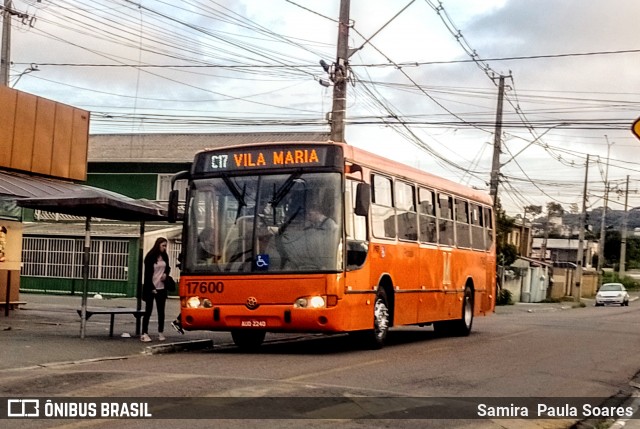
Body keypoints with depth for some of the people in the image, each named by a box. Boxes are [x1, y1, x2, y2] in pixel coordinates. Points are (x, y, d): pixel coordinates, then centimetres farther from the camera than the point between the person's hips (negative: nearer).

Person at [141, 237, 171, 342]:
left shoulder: (165, 256, 6)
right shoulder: (150, 257, -9)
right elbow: (147, 274, -10)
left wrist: (165, 274, 0)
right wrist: (152, 288, -14)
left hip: (161, 288, 5)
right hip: (150, 288, -5)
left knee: (161, 311, 7)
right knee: (148, 311, -1)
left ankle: (161, 333, 15)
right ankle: (144, 333, 1)